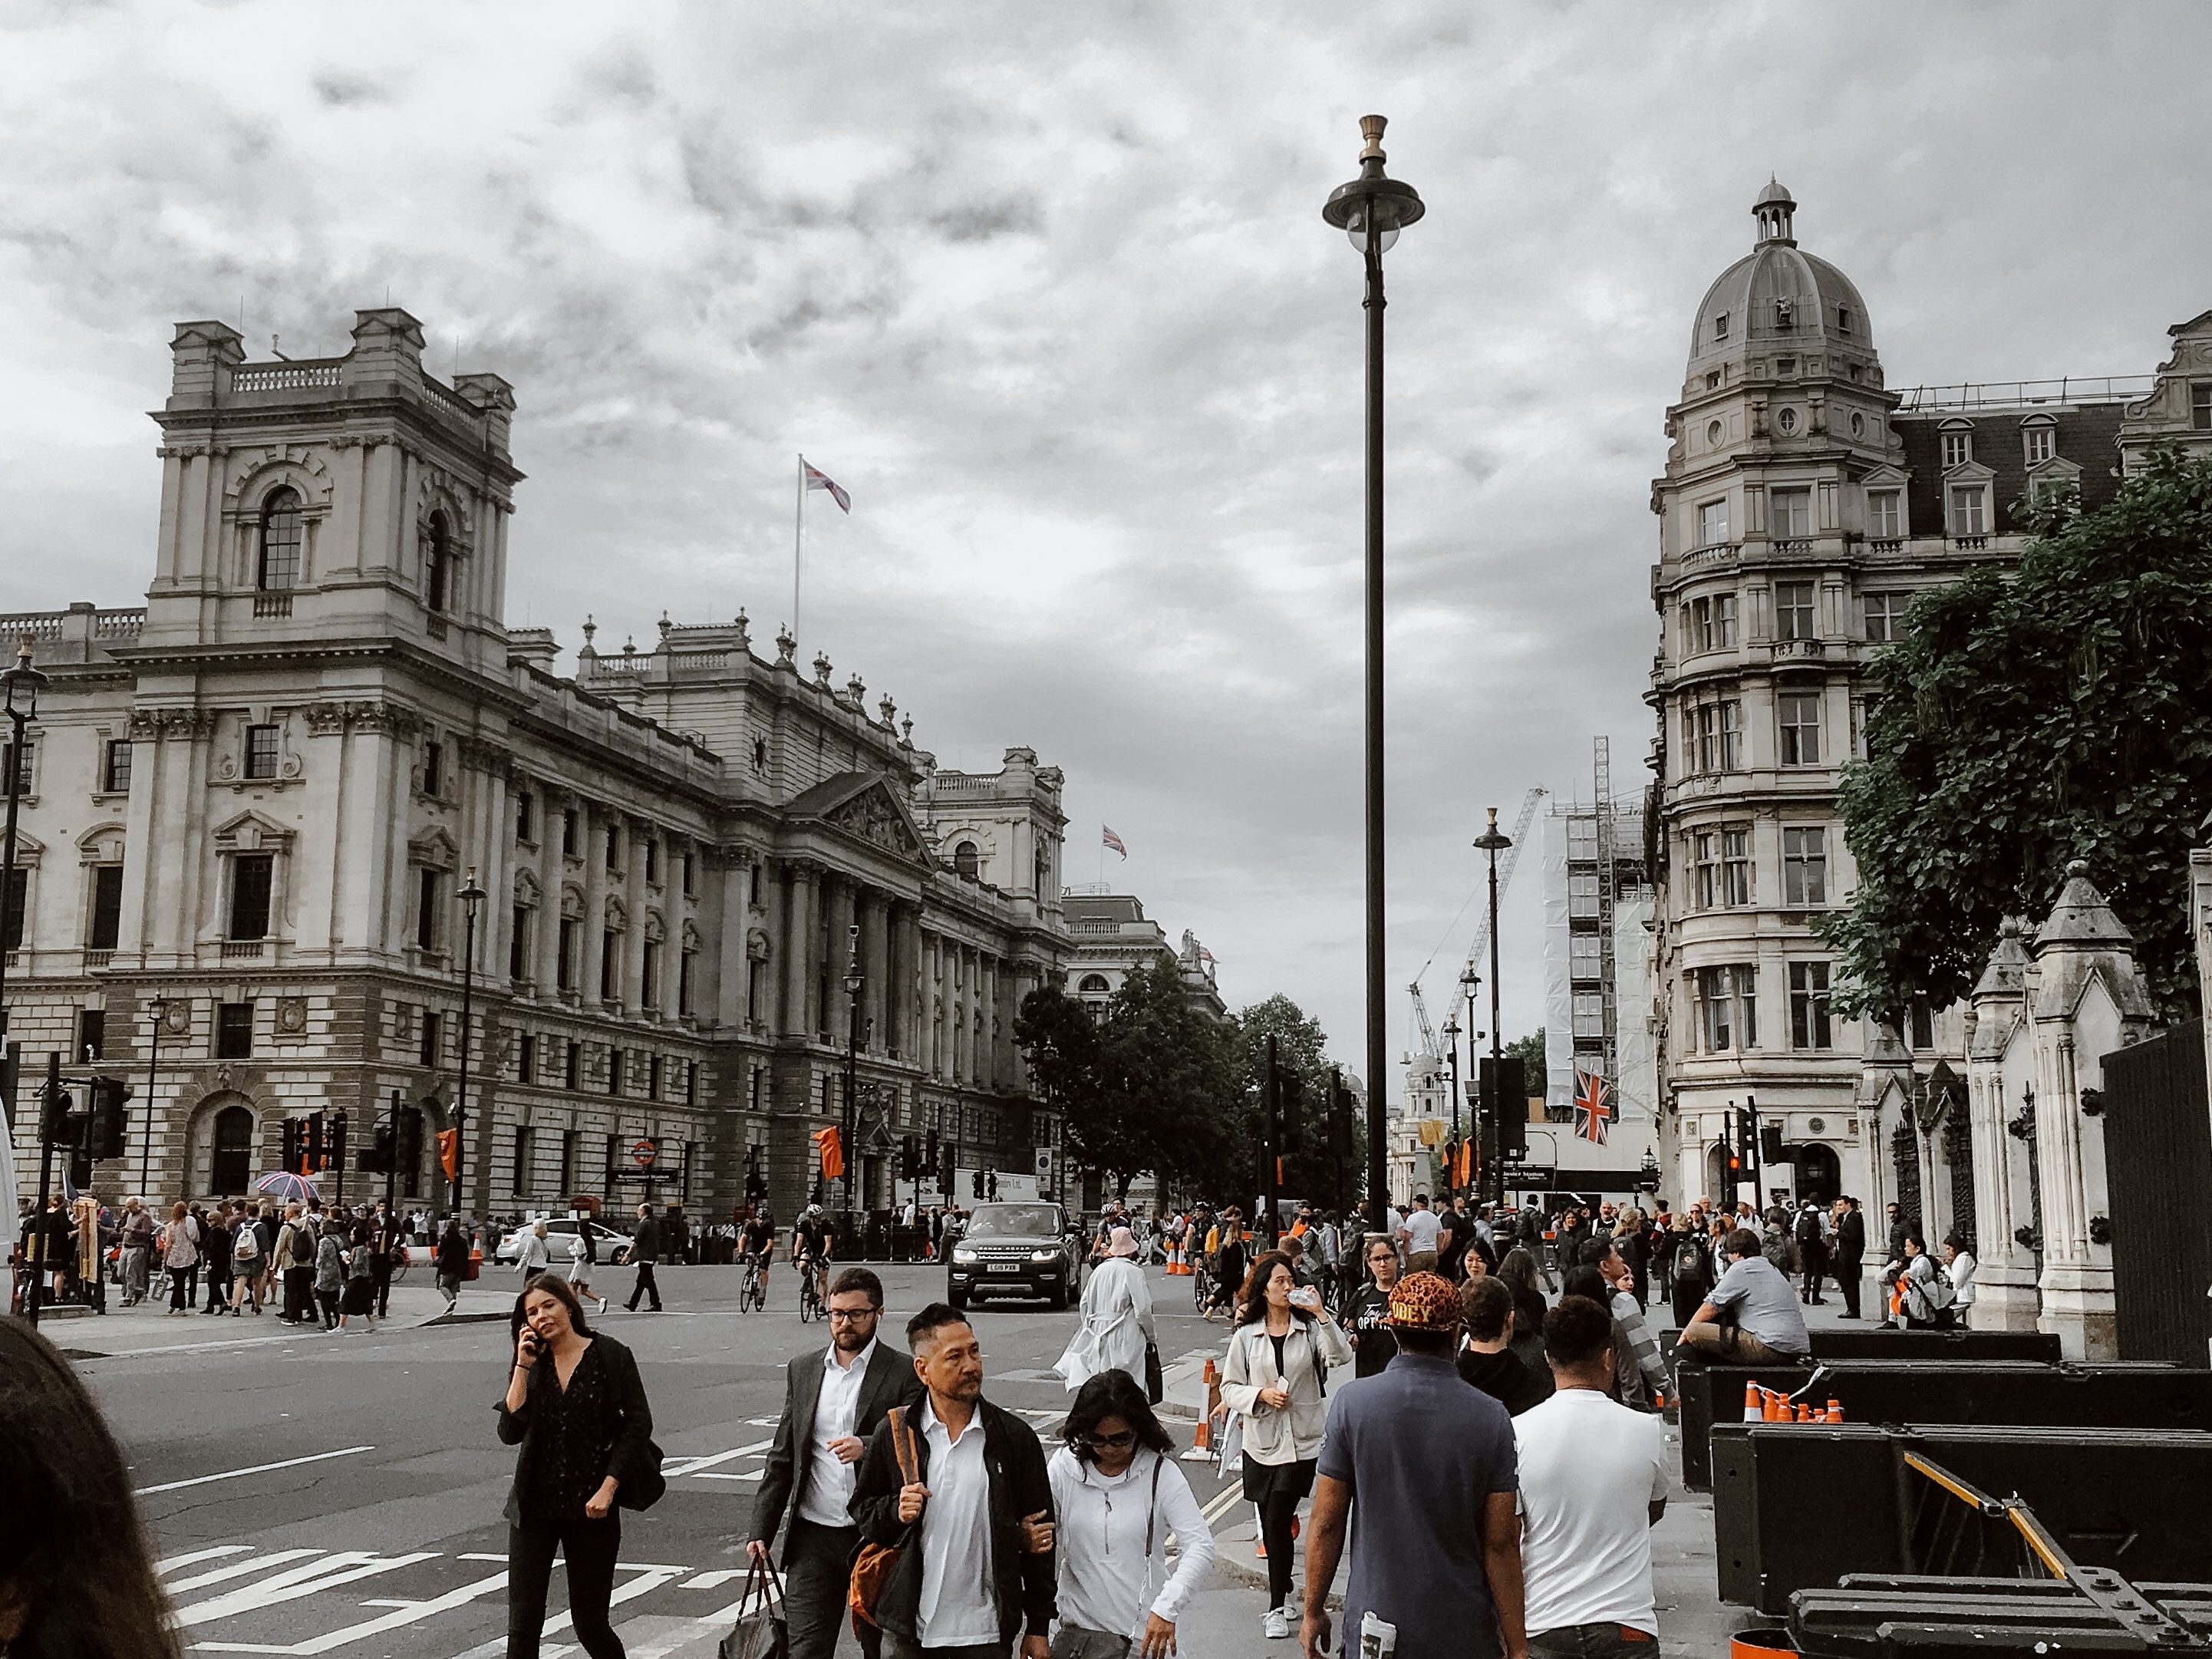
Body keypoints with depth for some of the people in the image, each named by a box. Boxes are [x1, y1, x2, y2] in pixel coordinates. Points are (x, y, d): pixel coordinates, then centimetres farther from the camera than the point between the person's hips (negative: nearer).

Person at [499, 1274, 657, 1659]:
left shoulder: (611, 1356, -4)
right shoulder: (532, 1364, 5)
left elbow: (638, 1423, -5)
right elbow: (510, 1432, -6)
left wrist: (608, 1488, -11)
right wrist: (523, 1367, -10)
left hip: (591, 1508, -3)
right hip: (536, 1506, 3)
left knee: (590, 1623, 6)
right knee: (522, 1626, -2)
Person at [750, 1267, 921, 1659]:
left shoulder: (904, 1373, -3)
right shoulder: (802, 1370, 10)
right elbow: (782, 1458, 13)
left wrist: (867, 1447, -29)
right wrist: (761, 1531, 8)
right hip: (813, 1538, 3)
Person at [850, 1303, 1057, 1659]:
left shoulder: (1015, 1437, -2)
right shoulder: (894, 1436, 0)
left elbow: (1038, 1537, 3)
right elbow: (862, 1511, 10)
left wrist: (1039, 1628, 3)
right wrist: (896, 1510, -12)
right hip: (909, 1629, 1)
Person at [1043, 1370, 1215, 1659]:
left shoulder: (1160, 1473, -8)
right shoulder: (1064, 1467, -2)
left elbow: (1201, 1548, -14)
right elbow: (1048, 1549, -1)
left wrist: (1166, 1608, -27)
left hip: (1142, 1633, -2)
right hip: (1077, 1626, 2)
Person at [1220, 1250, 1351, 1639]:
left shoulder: (1310, 1328, 0)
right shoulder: (1246, 1335, 3)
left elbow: (1341, 1355, -18)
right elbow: (1230, 1387, 6)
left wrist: (1320, 1313, -23)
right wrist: (1261, 1394, -11)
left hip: (1302, 1441, -2)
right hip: (1262, 1441, 2)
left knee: (1278, 1521, -8)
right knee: (1270, 1525, 9)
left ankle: (1278, 1608, 3)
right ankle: (1284, 1592, 29)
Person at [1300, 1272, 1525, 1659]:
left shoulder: (1352, 1401, -9)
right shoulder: (1491, 1418, -9)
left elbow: (1326, 1523, -5)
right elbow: (1501, 1544, -7)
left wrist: (1313, 1612, 7)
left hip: (1374, 1628, 0)